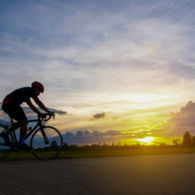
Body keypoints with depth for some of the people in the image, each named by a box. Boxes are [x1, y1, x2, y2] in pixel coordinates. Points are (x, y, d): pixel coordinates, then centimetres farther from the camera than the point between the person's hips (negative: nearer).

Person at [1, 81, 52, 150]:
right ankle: (21, 144, -7)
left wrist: (40, 113, 21)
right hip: (11, 104, -10)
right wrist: (48, 111, -1)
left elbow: (31, 105, 27)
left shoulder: (27, 92, 25)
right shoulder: (31, 90, -2)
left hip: (6, 105, 10)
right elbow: (38, 102, -6)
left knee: (22, 122, 17)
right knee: (24, 122, -7)